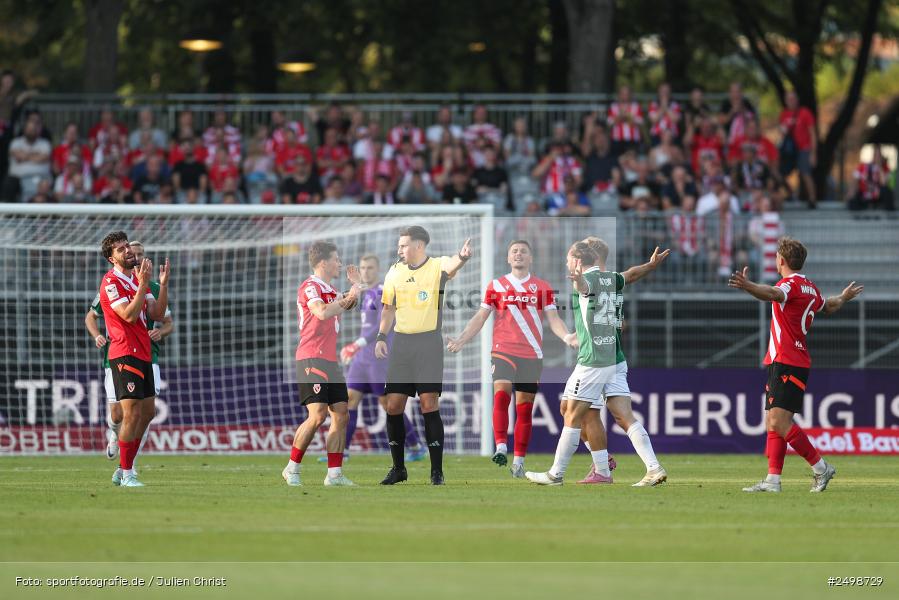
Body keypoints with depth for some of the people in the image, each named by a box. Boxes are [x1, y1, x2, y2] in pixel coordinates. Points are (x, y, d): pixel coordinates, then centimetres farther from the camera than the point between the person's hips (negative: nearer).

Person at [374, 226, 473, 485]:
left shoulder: (436, 266, -6)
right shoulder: (395, 272, 9)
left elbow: (450, 265, -30)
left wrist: (462, 257, -54)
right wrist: (381, 337, 4)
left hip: (429, 341, -5)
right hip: (401, 342, 5)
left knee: (429, 404, -9)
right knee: (393, 405, 4)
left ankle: (437, 471, -2)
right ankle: (398, 468, 18)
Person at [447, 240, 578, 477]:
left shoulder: (543, 287, 10)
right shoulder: (496, 285, 9)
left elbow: (553, 319, 5)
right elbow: (480, 317, 9)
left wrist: (566, 336, -14)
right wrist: (461, 340, -3)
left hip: (532, 354, 1)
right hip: (503, 350, -1)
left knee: (525, 407, 4)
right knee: (501, 393, -25)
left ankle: (519, 461, 10)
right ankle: (501, 447, -33)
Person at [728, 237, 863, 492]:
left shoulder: (791, 284, -12)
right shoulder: (810, 288, 16)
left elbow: (772, 294, -37)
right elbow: (828, 307, 37)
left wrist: (747, 286, -56)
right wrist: (844, 298, 61)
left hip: (786, 363, -10)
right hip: (783, 363, 10)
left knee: (780, 422, -13)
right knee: (773, 423, 7)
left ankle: (820, 467, -5)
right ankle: (773, 480, 5)